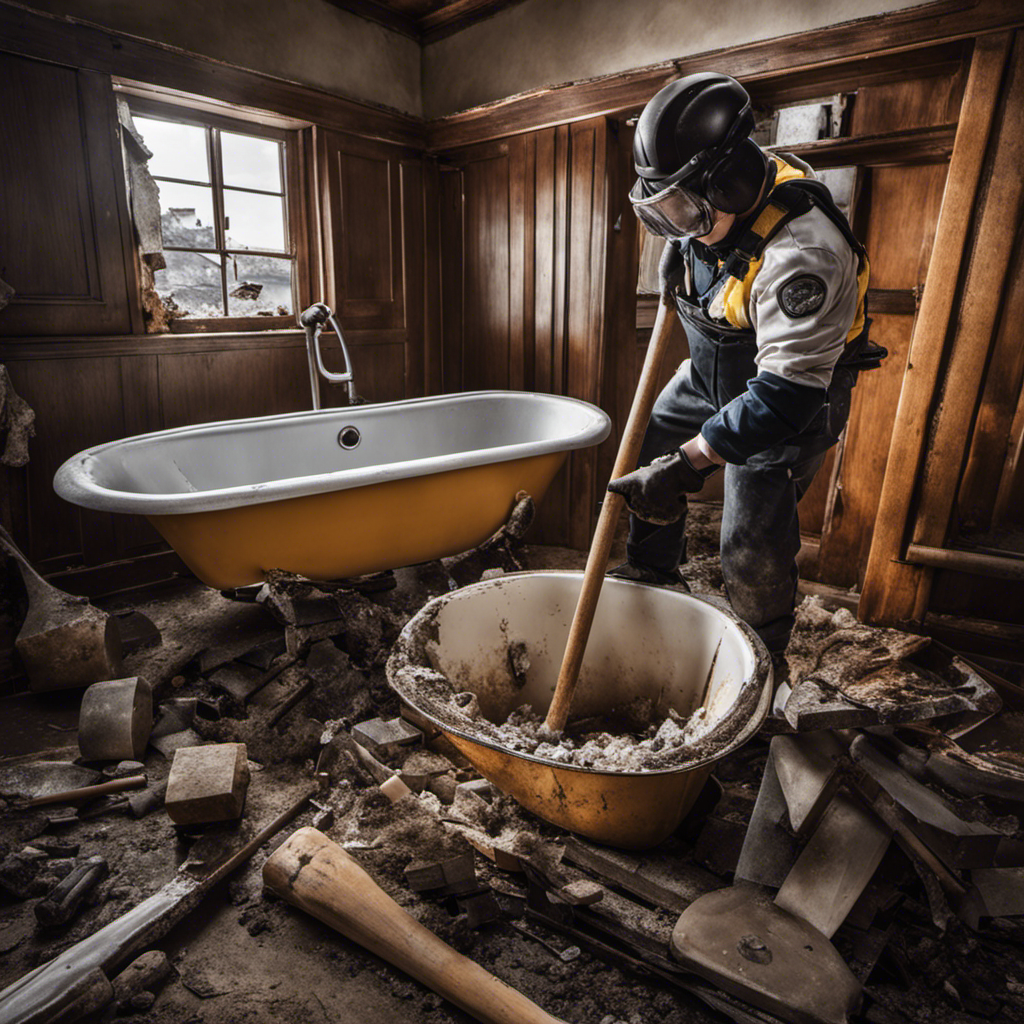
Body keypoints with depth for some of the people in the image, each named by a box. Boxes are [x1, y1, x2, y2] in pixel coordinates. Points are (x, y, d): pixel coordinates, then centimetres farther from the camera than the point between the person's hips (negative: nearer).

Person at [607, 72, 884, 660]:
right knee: (645, 463, 17)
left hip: (792, 402, -8)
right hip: (712, 378, 8)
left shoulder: (803, 254, -37)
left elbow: (786, 395, -41)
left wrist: (688, 462, -44)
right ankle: (653, 578, 39)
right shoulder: (710, 204, -12)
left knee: (753, 553, -9)